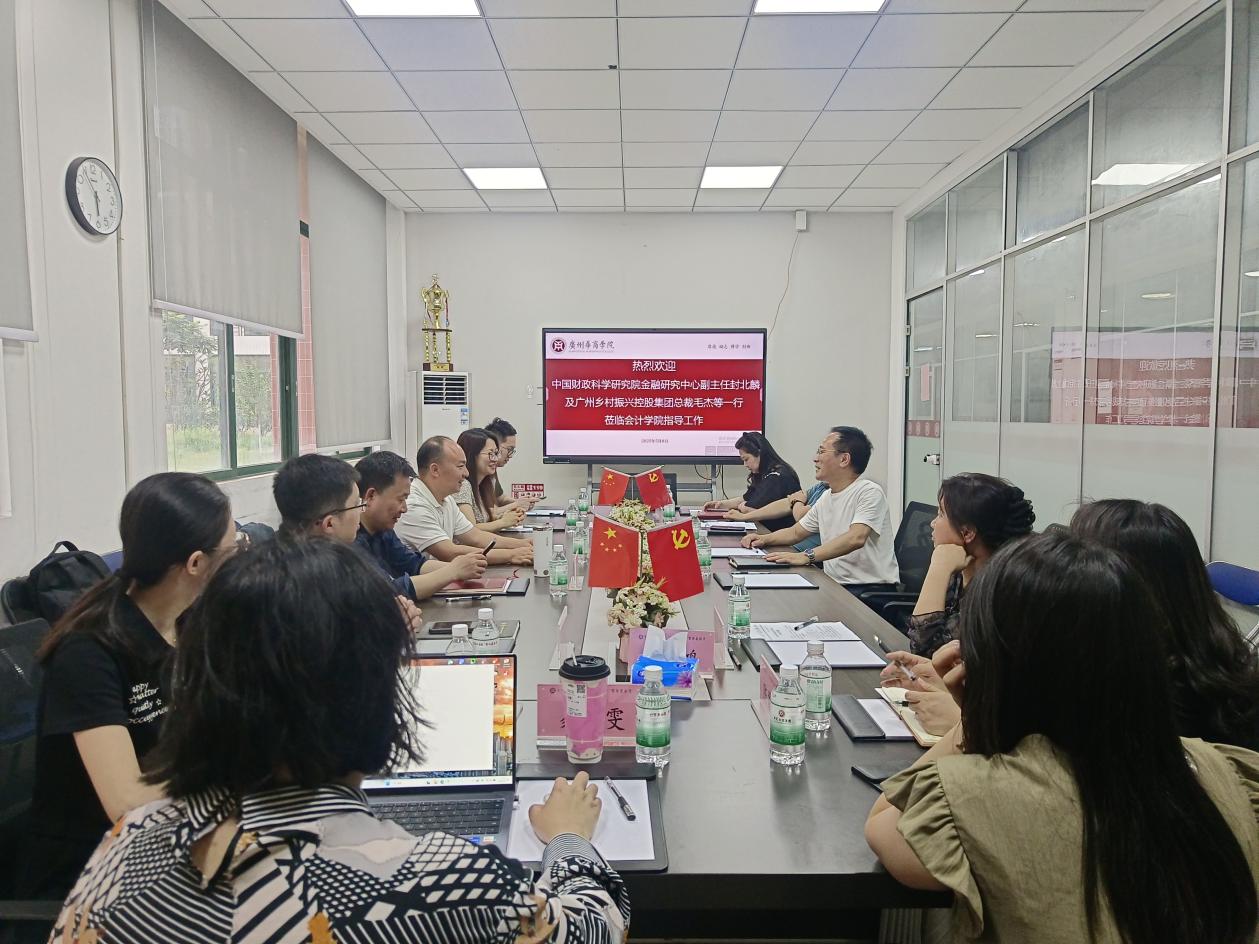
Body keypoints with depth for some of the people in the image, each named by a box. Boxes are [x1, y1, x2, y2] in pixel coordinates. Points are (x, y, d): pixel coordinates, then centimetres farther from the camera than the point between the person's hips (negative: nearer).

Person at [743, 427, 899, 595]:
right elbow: (796, 532, 25)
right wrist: (764, 539, 5)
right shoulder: (826, 498, 15)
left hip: (871, 588, -7)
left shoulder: (869, 492, -12)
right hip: (834, 584, 7)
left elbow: (855, 539, -28)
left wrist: (806, 556, -35)